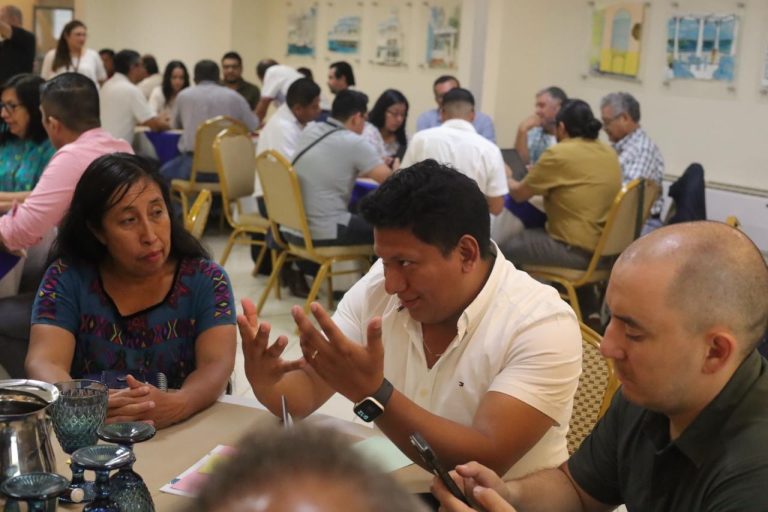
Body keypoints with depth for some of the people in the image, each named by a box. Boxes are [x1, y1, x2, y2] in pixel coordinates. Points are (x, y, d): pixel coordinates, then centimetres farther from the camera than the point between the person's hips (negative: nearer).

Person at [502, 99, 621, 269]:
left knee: (506, 248, 8)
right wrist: (537, 174, 30)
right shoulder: (610, 153, 7)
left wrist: (505, 178, 17)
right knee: (528, 234, 26)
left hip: (575, 249, -8)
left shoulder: (559, 154, -15)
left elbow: (519, 194, -4)